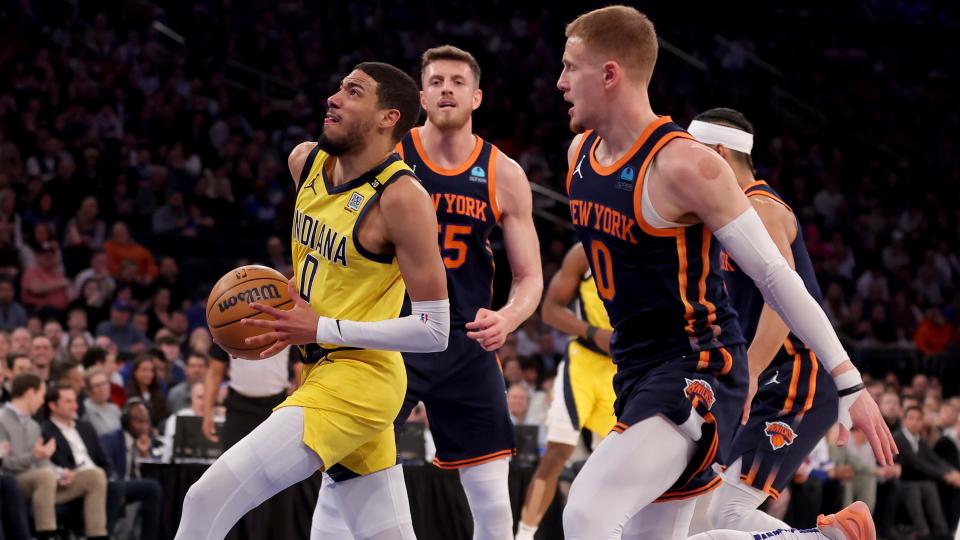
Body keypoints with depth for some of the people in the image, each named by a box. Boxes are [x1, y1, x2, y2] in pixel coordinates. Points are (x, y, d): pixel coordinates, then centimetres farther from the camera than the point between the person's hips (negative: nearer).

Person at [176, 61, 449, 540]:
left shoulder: (401, 196, -17)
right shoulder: (306, 161, 6)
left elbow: (434, 331, -18)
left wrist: (322, 329, -19)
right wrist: (293, 309, 11)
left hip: (359, 379, -9)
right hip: (319, 372, 9)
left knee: (208, 500, -16)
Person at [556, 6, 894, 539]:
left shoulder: (686, 164, -20)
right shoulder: (580, 151, 5)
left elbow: (774, 275, -17)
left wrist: (850, 385, -17)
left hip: (697, 370, -9)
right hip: (638, 369, 9)